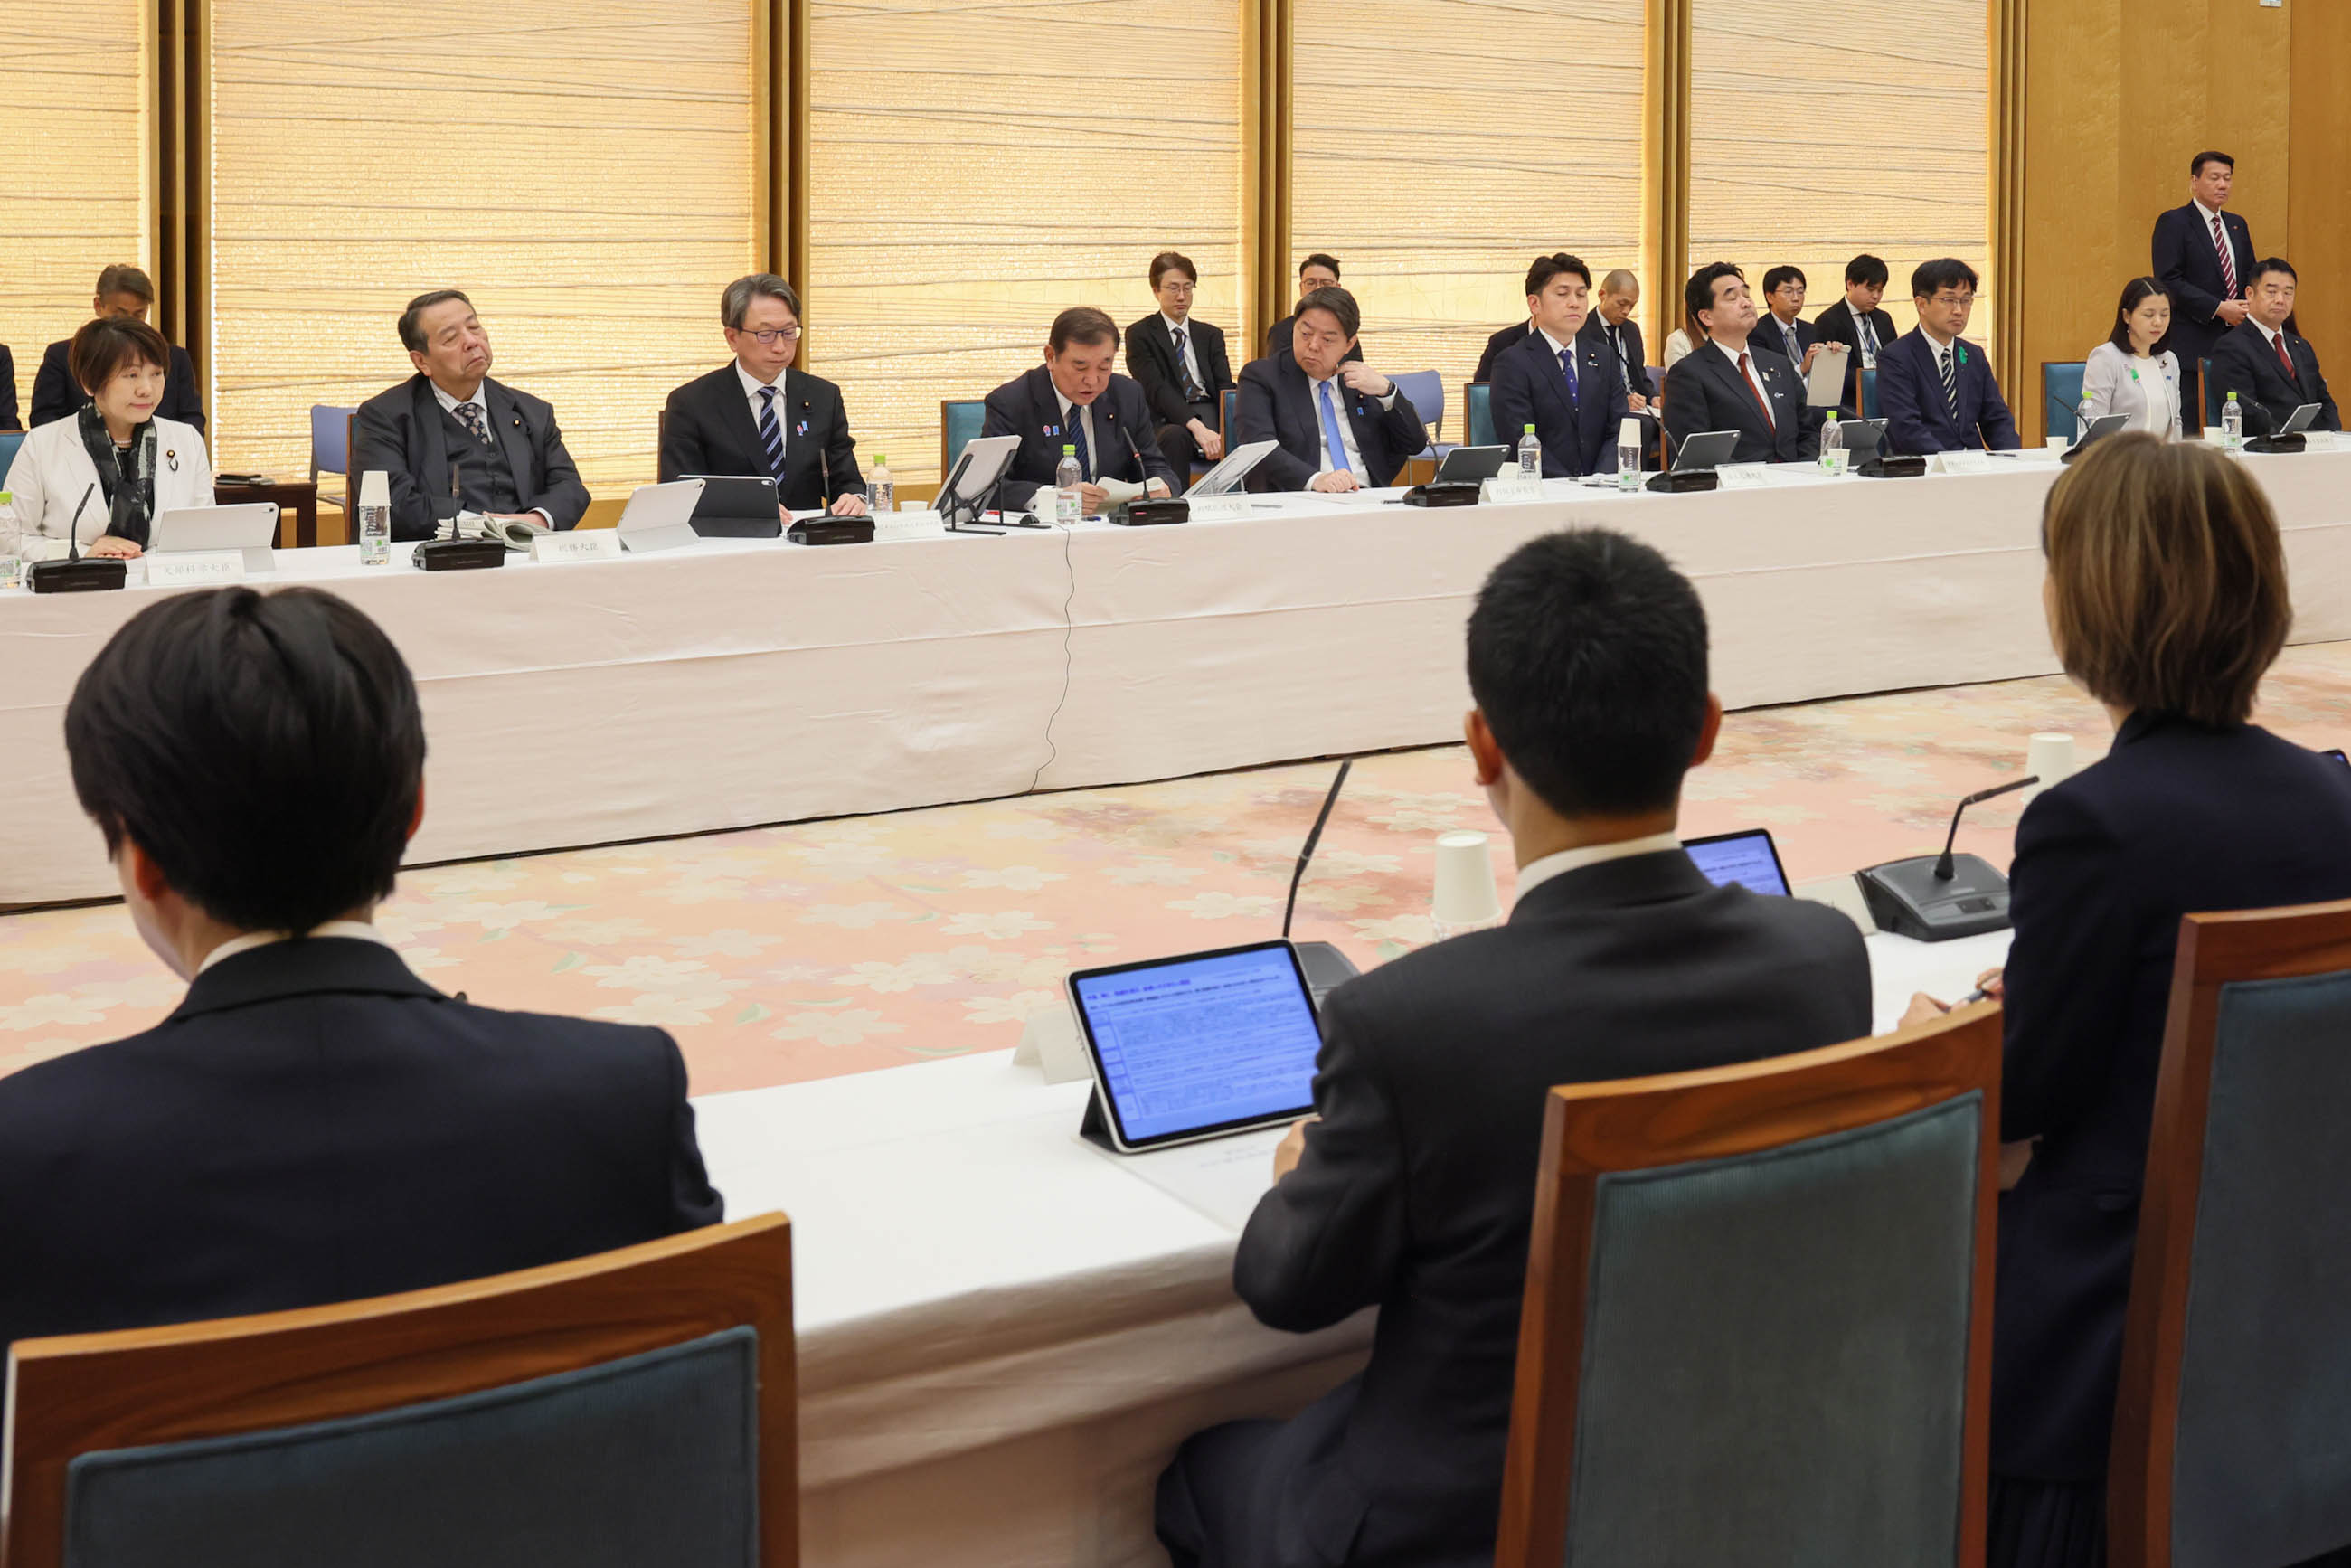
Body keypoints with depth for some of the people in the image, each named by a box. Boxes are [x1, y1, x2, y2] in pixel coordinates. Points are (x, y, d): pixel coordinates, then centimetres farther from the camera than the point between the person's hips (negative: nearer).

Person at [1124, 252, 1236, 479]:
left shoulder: (1211, 335, 22)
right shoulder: (1140, 334, 7)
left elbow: (1225, 388, 9)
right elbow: (1156, 390, -7)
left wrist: (1225, 432, -14)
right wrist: (1197, 427, -23)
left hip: (1210, 416, 3)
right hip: (1168, 422, -3)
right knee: (1175, 437, -39)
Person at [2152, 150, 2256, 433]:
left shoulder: (2237, 225, 19)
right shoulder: (2173, 223, -3)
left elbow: (2251, 275, 23)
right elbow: (2168, 282, -12)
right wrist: (2218, 308, -16)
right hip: (2192, 344, -6)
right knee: (2190, 428, -8)